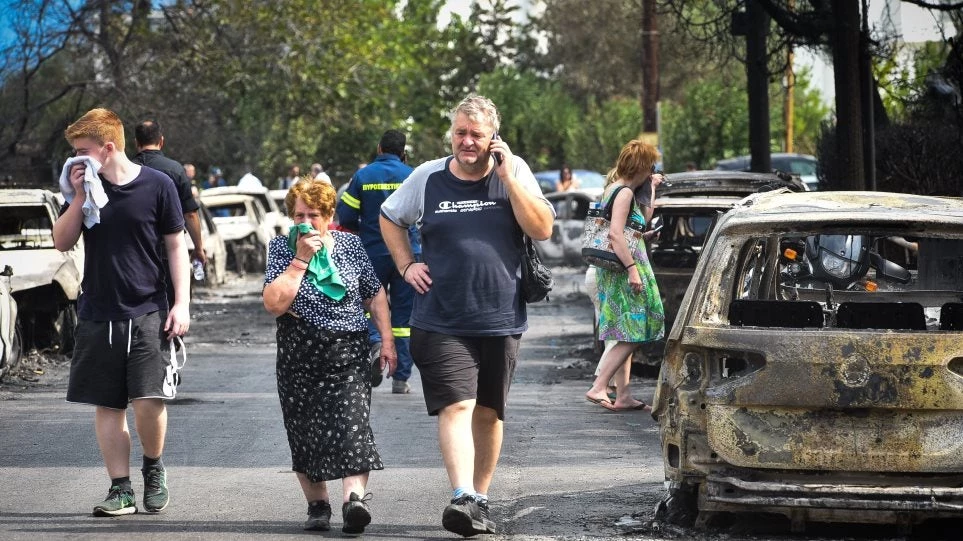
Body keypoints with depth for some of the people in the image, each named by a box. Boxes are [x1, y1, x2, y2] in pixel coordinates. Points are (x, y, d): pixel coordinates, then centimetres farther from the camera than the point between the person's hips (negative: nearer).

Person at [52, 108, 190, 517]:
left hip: (147, 312, -4)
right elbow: (62, 242, 4)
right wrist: (79, 198, -10)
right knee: (107, 405, 4)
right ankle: (121, 490, 10)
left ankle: (153, 467, 13)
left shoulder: (157, 185, -5)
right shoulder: (85, 185, 5)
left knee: (149, 401, -14)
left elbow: (176, 246, 1)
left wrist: (181, 303, -6)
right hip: (97, 314, 4)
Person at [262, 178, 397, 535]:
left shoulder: (350, 245, 4)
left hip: (348, 352, -1)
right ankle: (317, 505, 15)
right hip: (300, 355, 1)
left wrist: (387, 339, 7)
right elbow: (274, 304, -14)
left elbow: (375, 294, 13)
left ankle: (354, 498, -28)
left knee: (351, 425, -16)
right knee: (305, 432, 4)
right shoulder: (281, 248, 0)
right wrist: (301, 258, -16)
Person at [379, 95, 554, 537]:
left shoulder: (514, 172, 2)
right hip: (441, 322, -1)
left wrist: (508, 177, -13)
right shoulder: (427, 178, 3)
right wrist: (406, 266, 6)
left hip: (501, 321, 1)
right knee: (456, 406, -16)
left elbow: (542, 230, -8)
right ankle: (463, 498, -26)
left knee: (488, 413, 10)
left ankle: (480, 498, 21)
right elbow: (389, 218, 19)